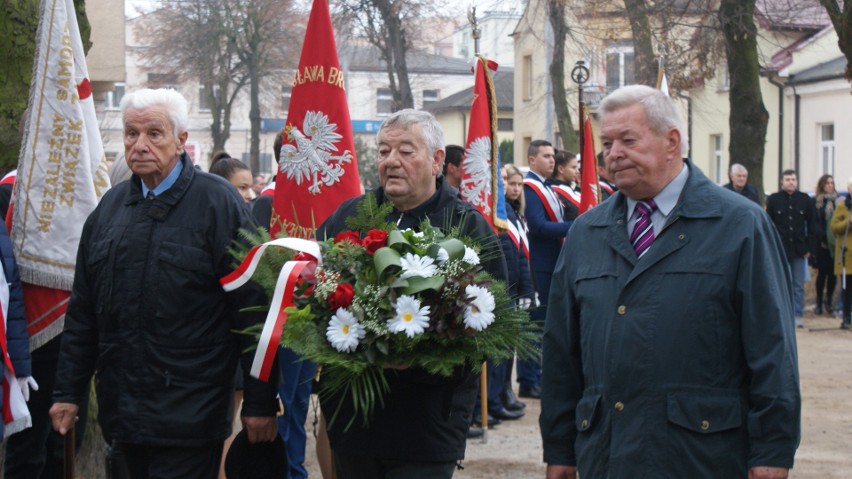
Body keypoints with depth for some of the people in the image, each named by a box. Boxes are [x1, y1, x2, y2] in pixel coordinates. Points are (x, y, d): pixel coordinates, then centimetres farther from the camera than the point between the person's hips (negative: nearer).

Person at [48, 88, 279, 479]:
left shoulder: (218, 203, -6)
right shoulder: (111, 206, 11)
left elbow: (252, 309, -9)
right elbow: (82, 309, 16)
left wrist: (260, 403, -11)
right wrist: (68, 392, 12)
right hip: (122, 414, 6)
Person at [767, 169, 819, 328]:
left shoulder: (805, 200, 3)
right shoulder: (773, 199, 0)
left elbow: (812, 225, 6)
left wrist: (810, 247, 0)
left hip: (799, 250, 1)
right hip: (780, 249, -1)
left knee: (799, 286, 5)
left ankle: (798, 316, 11)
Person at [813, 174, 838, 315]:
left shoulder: (837, 200, 5)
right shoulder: (816, 201, 0)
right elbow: (814, 223, -3)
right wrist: (823, 237, -14)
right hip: (822, 244, -2)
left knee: (833, 273, 4)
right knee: (822, 272, 1)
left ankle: (829, 300, 16)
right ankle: (819, 302, 11)